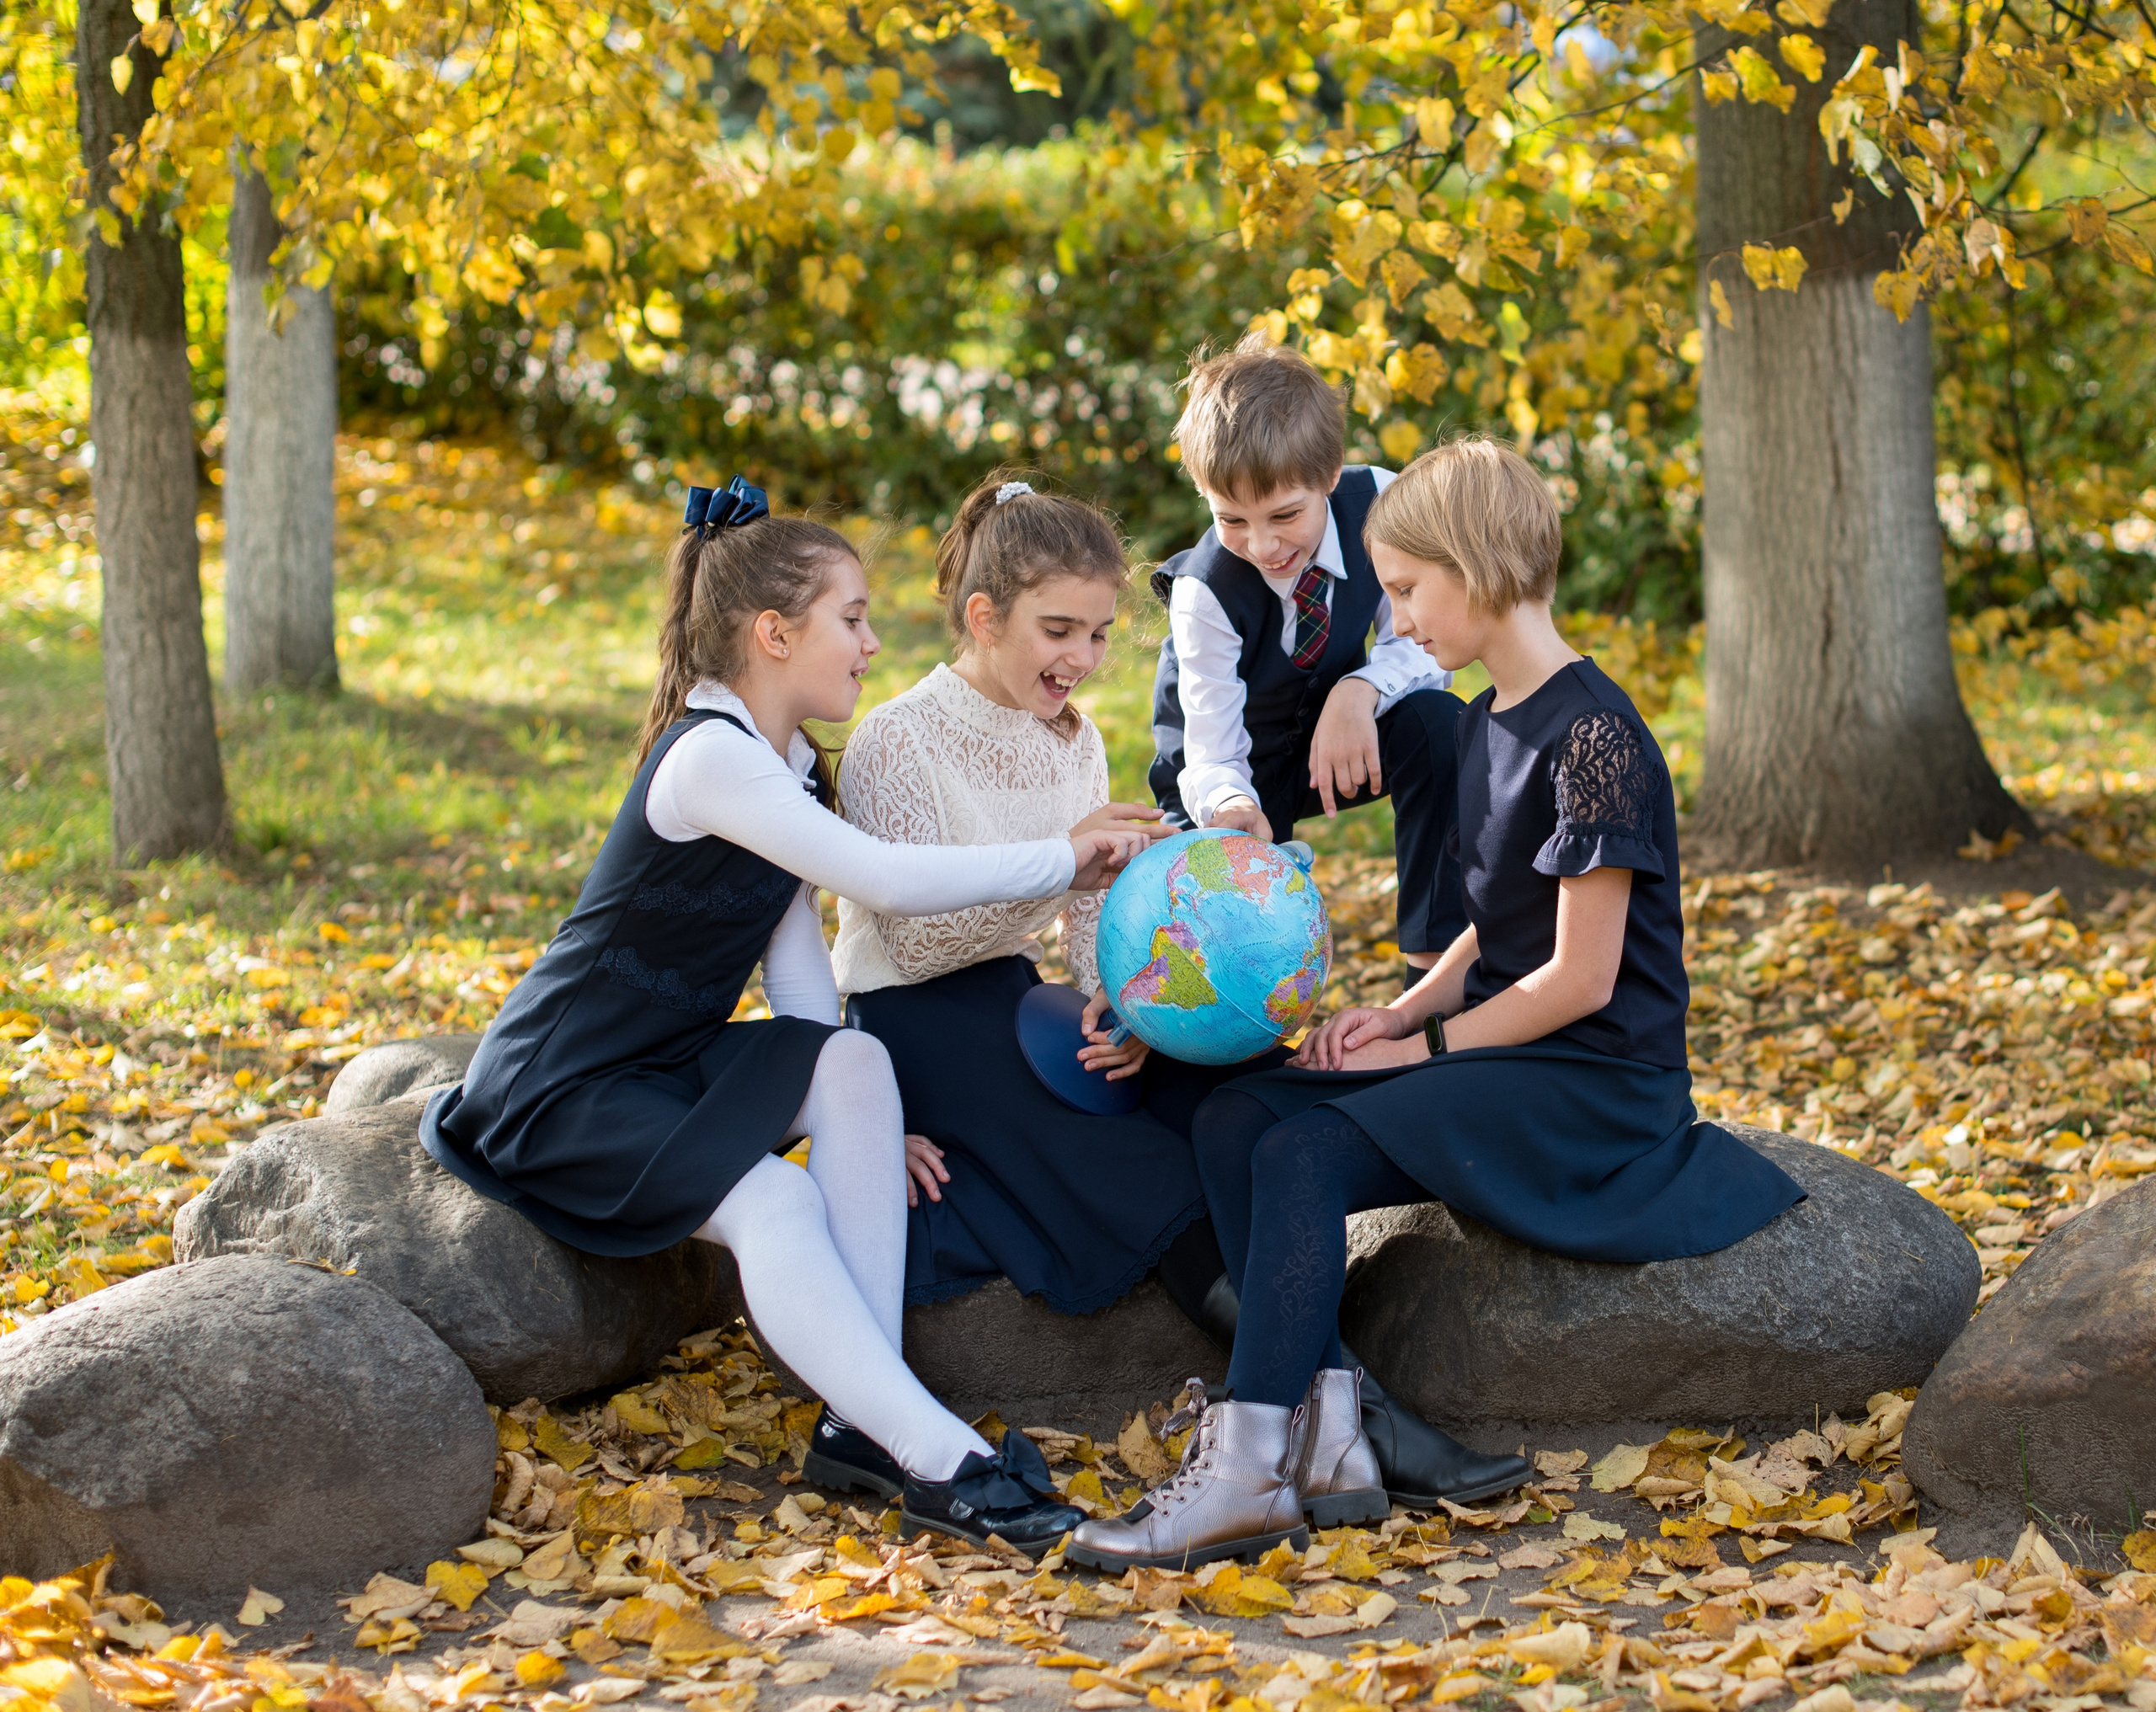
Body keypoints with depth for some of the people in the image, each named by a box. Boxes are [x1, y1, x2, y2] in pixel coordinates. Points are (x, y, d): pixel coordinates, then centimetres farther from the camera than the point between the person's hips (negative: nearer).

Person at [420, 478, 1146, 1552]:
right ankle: (938, 1462, -36)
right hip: (556, 1088, -8)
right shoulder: (709, 757, -21)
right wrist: (1062, 859, -21)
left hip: (671, 1063, 8)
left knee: (854, 1063, -19)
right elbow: (882, 878, -28)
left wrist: (855, 1120, -8)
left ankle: (863, 1417, -23)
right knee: (769, 1200, -30)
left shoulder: (791, 769, 10)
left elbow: (794, 962, 5)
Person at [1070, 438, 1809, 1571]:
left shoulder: (1591, 739, -16)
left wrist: (1428, 1045, -9)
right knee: (1233, 1119, -8)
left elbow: (1580, 978, -17)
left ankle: (1250, 1471, -25)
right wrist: (1401, 1014, 2)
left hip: (1597, 1085, -9)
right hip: (1500, 1057, 9)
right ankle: (1324, 1423, -17)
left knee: (1308, 1153, -26)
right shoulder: (1487, 723, 13)